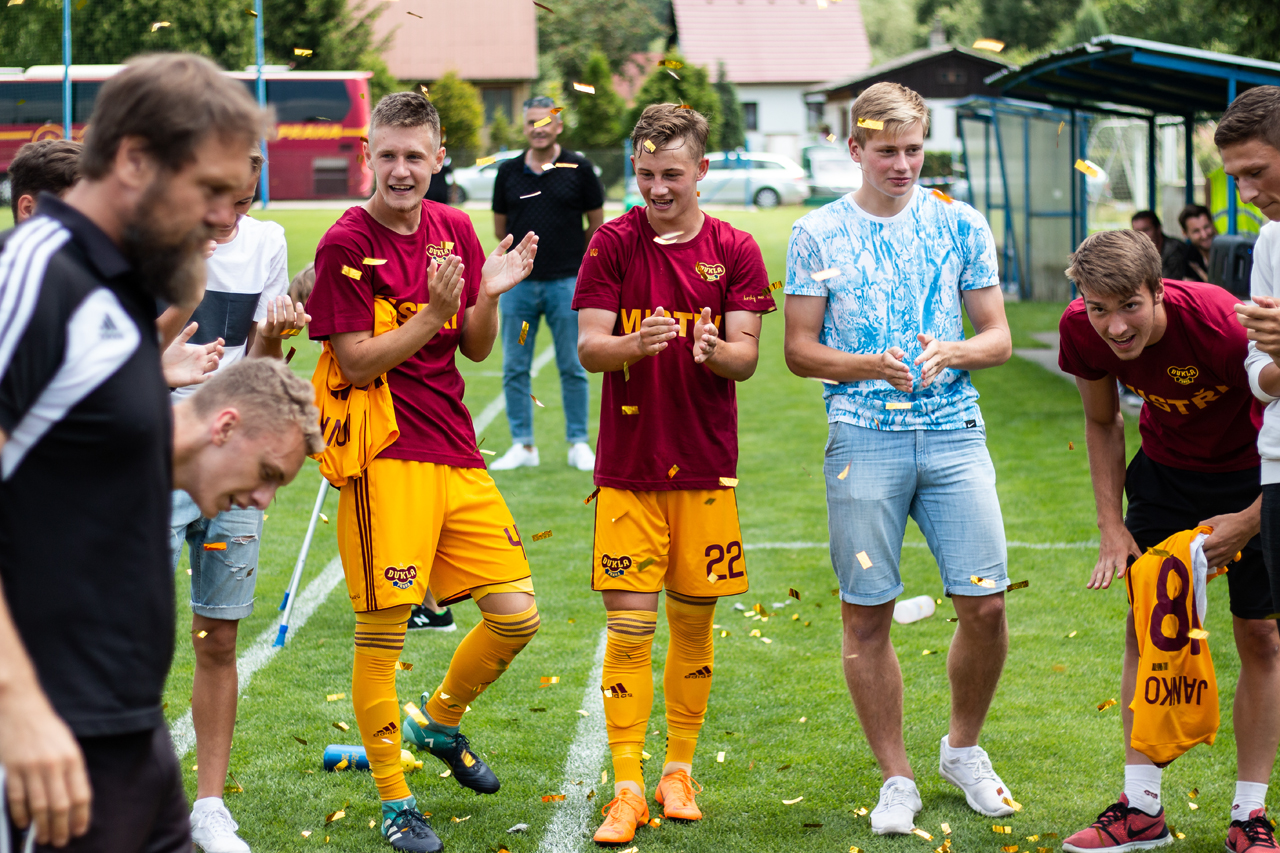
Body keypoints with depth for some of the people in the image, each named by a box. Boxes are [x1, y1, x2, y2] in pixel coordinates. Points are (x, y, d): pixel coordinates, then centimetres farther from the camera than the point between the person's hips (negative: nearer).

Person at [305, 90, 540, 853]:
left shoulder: (455, 230, 10)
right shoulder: (346, 245, -8)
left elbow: (476, 348, 13)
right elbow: (357, 363, -11)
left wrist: (488, 296, -6)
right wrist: (433, 311, -19)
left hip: (456, 453, 6)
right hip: (385, 456, -6)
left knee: (516, 616, 5)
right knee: (383, 630, -3)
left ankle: (441, 720, 33)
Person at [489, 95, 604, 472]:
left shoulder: (579, 169, 0)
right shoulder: (508, 172, 5)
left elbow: (596, 226, 8)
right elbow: (500, 229, 14)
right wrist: (529, 246, 11)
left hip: (566, 283, -2)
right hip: (519, 282, 2)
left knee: (573, 368, 3)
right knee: (515, 369, 3)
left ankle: (578, 444, 12)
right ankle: (522, 445, 12)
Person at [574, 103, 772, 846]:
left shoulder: (734, 251, 3)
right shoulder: (613, 245, 1)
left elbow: (747, 357, -3)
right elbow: (588, 347, -5)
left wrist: (712, 350, -26)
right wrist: (636, 344, -27)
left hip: (706, 465, 1)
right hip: (628, 467, -1)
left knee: (694, 620, 8)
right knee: (630, 625, -5)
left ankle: (679, 771, 22)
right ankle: (628, 787, -1)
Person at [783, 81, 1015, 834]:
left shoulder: (961, 226, 8)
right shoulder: (818, 235, 5)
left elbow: (998, 337, 11)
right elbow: (799, 349, 5)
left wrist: (949, 353, -11)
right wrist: (871, 365, -13)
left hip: (954, 433, 1)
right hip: (864, 438, -1)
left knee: (986, 603, -4)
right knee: (867, 615, 1)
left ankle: (964, 749, 21)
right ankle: (897, 779, 15)